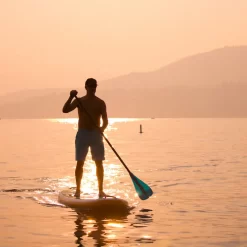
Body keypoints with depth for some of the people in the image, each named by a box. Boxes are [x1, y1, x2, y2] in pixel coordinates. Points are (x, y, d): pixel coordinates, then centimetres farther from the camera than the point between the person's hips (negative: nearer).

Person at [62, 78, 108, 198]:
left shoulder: (100, 103, 5)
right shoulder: (79, 101, 4)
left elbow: (105, 120, -3)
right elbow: (65, 110, -9)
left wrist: (102, 127, -25)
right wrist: (71, 97, -24)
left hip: (96, 134, 1)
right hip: (82, 134, -1)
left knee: (99, 163, 0)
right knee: (80, 163, -2)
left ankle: (100, 190, 6)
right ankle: (78, 190, 5)